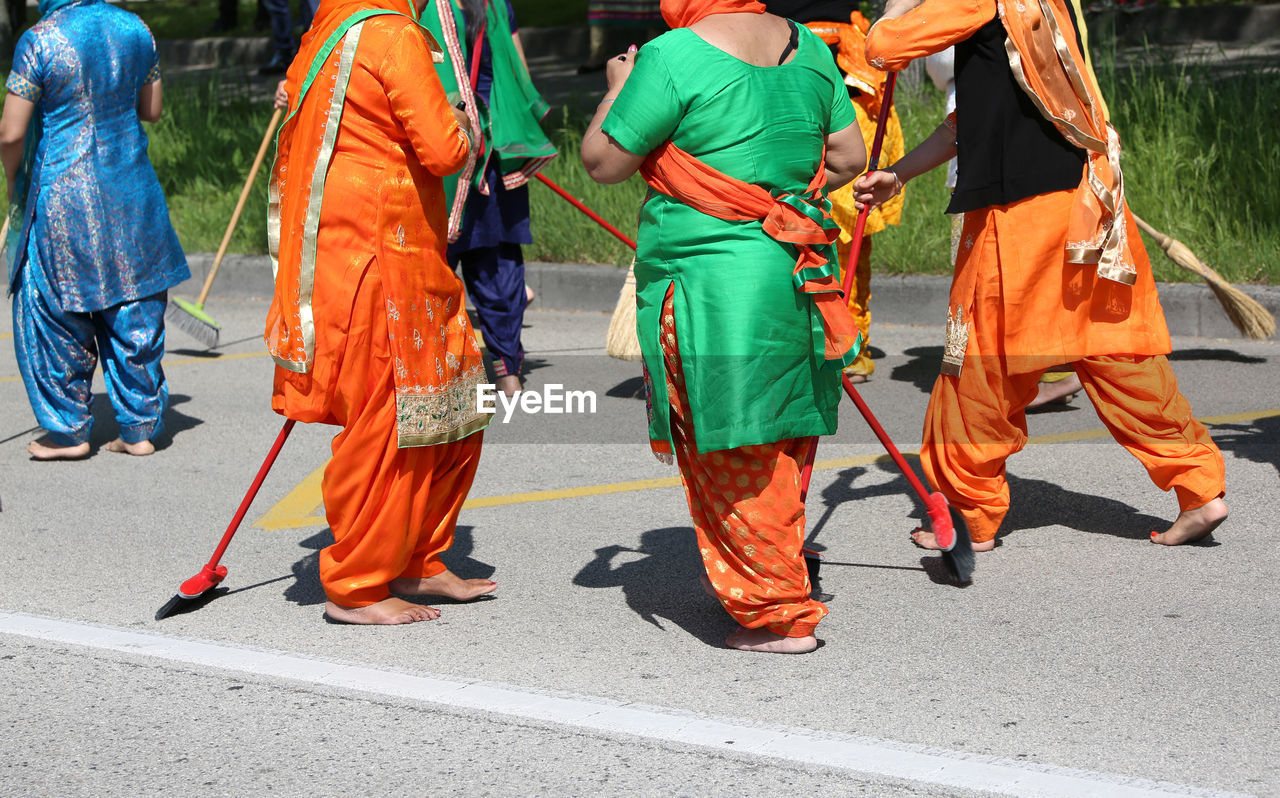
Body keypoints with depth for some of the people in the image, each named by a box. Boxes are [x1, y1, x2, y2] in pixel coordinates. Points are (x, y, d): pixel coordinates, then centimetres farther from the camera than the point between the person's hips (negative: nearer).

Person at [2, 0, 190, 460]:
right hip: (131, 190, 5)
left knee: (56, 315, 10)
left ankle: (69, 431, 15)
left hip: (63, 192, -5)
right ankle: (140, 428, 17)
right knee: (134, 316, 11)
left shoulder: (40, 41, -14)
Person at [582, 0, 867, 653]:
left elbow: (603, 162, -8)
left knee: (730, 457, 2)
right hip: (797, 274, 7)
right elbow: (849, 156, 13)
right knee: (780, 447, 17)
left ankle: (778, 615, 6)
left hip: (710, 282, -7)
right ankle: (781, 584, 30)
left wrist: (619, 89, 8)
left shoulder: (674, 57, -14)